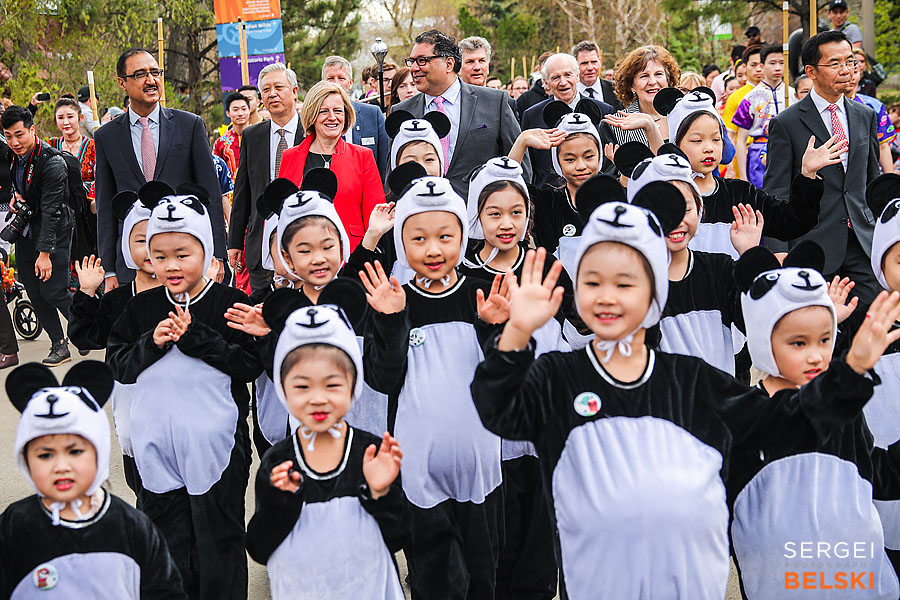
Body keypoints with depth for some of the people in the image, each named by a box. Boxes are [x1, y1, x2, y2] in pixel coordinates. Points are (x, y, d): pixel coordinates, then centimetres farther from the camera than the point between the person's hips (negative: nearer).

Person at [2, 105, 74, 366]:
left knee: (53, 291, -10)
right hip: (25, 230, 7)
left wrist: (45, 253, -25)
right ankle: (59, 344, 15)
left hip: (53, 232, -7)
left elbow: (51, 210, -24)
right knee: (34, 293, 5)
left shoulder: (53, 163, -22)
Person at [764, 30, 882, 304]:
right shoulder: (786, 123, -4)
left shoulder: (865, 116, 12)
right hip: (813, 245, -4)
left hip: (863, 243, 4)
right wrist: (779, 254, -14)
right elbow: (776, 195, -6)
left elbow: (873, 178, 20)